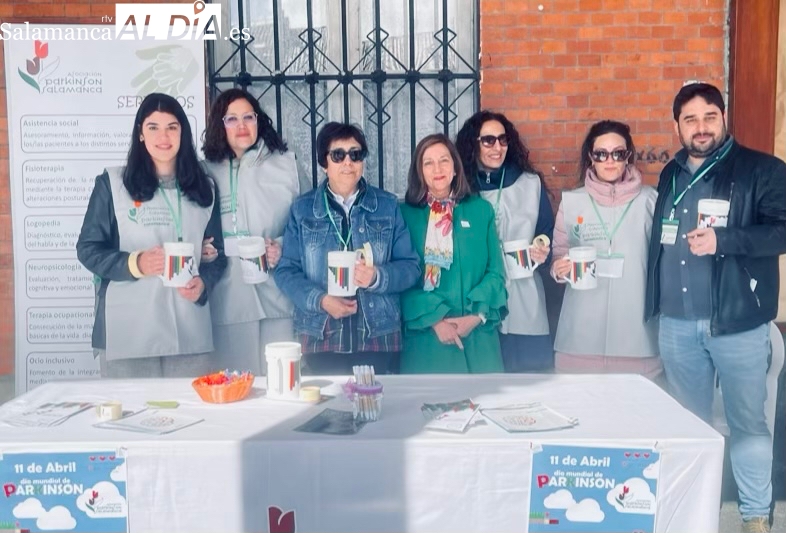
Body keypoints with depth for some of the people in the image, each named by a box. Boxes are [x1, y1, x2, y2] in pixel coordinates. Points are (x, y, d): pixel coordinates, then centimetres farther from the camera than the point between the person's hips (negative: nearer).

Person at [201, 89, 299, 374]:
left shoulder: (284, 163, 7)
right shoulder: (206, 171, 11)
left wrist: (282, 248, -11)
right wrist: (201, 250, -6)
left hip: (274, 293, -1)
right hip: (226, 298, 1)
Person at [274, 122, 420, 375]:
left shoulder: (387, 206, 5)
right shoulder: (302, 209, 5)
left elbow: (410, 266, 2)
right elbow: (286, 270, 2)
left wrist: (378, 277, -18)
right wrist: (320, 300, -15)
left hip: (379, 339, 0)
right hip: (321, 340, 0)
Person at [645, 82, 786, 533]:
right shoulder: (671, 175, 12)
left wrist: (722, 239, -25)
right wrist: (654, 302, 11)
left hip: (737, 322, -4)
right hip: (676, 323, 5)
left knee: (748, 422, 7)